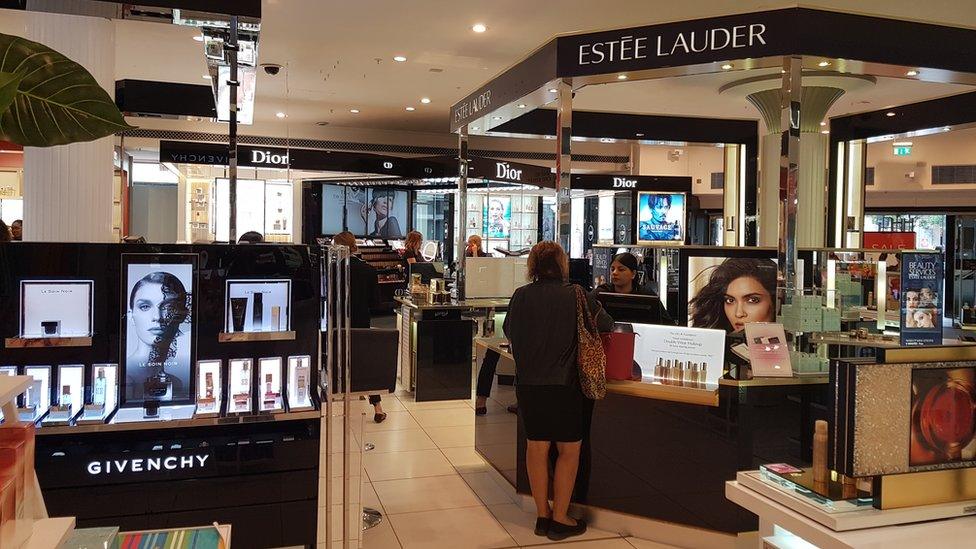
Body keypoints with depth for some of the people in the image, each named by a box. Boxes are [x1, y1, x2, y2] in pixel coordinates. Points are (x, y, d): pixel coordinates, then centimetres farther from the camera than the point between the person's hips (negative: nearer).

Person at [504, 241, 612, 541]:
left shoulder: (521, 296, -5)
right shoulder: (577, 296, -10)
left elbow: (509, 331, 8)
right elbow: (606, 325, -1)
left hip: (528, 383, 3)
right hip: (566, 384, -3)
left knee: (536, 447, 13)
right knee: (569, 449, 10)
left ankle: (542, 516, 22)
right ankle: (560, 519, 15)